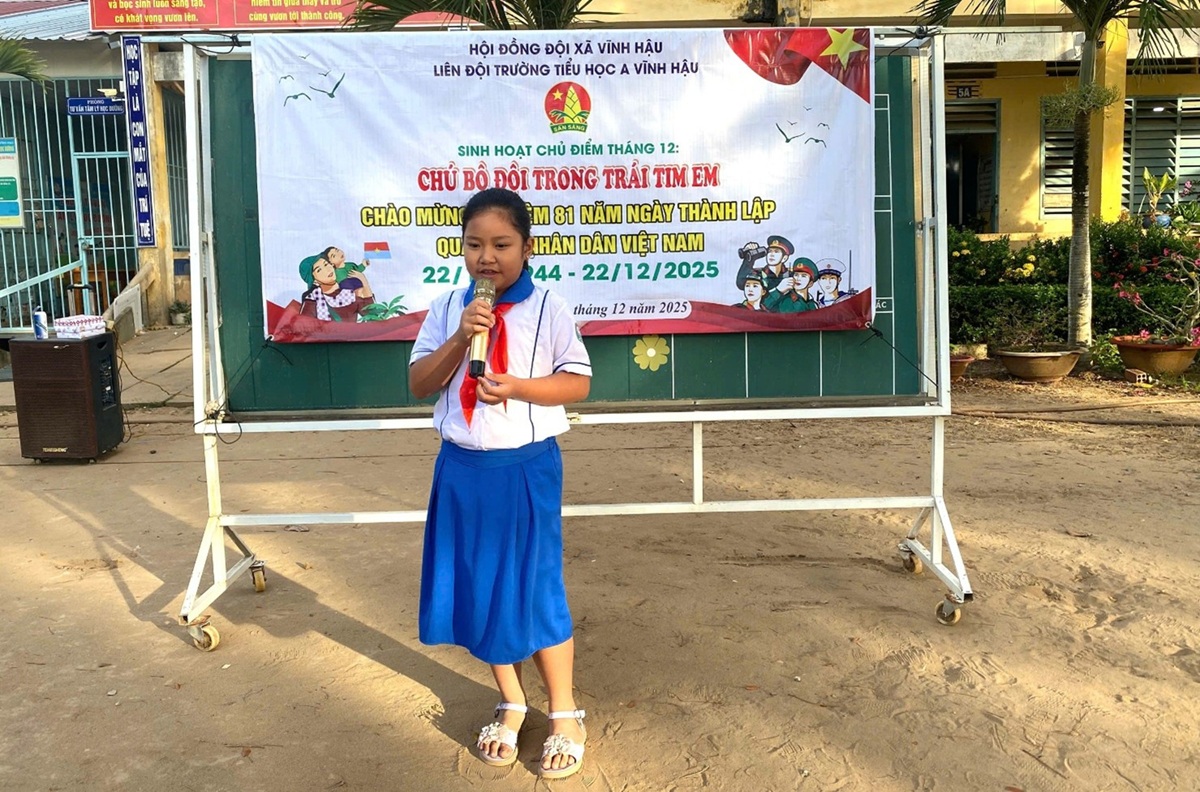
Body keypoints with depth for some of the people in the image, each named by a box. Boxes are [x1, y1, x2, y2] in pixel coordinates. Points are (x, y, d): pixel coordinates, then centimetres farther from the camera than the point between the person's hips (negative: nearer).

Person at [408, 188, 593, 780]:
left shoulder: (547, 308, -7)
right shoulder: (446, 309, 2)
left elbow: (578, 383, -6)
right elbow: (418, 384, -2)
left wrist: (517, 387, -21)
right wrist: (459, 339, -17)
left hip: (527, 469, -4)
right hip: (462, 468, 4)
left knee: (535, 589, 2)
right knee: (478, 588, 13)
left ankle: (564, 713, 23)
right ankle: (511, 704, 34)